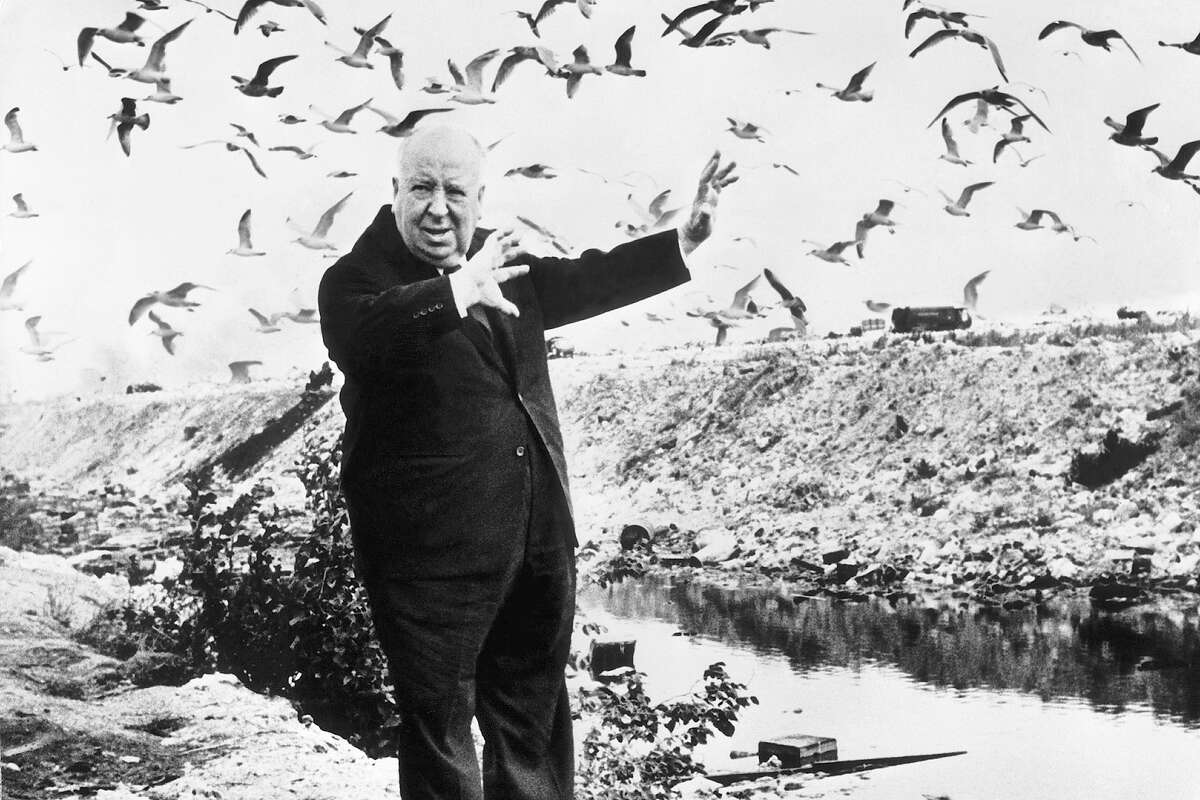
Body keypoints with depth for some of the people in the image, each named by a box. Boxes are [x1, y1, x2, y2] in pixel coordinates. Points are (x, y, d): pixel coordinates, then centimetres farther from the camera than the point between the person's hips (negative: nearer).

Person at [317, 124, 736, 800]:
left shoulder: (501, 260, 12)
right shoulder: (357, 277, -11)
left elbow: (581, 283, 25)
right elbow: (362, 334, -33)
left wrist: (683, 242, 22)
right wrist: (458, 292, -37)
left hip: (540, 533, 7)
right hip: (433, 543, -7)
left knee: (533, 708, 20)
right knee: (439, 719, 2)